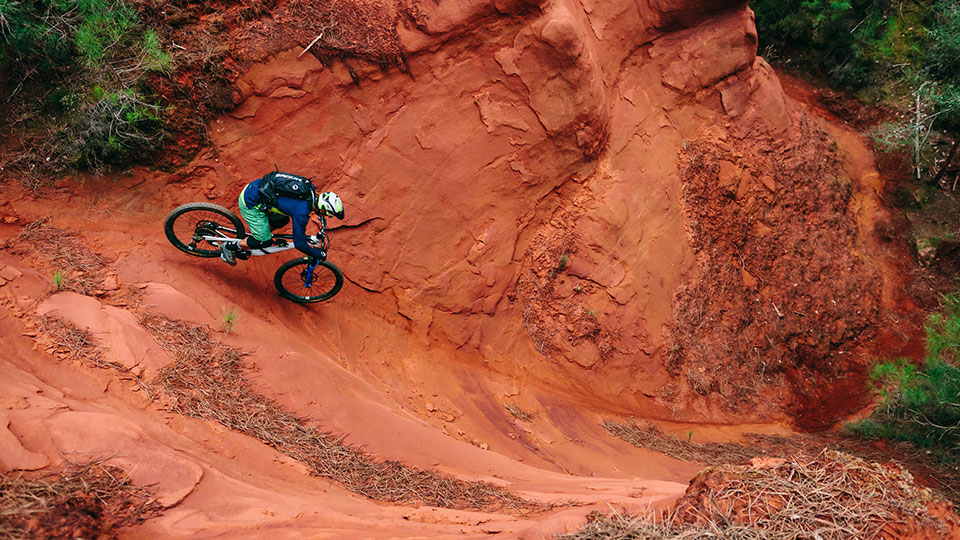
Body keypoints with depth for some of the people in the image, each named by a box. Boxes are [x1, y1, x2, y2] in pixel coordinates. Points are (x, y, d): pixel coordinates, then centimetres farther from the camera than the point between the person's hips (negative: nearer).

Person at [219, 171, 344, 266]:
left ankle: (246, 241, 28)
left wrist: (311, 214, 21)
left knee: (282, 220, 20)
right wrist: (321, 255, -4)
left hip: (253, 187, 8)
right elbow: (299, 244, -16)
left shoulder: (309, 187, -6)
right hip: (250, 204, -8)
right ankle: (229, 246, 16)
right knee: (265, 242, -4)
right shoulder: (302, 213, -26)